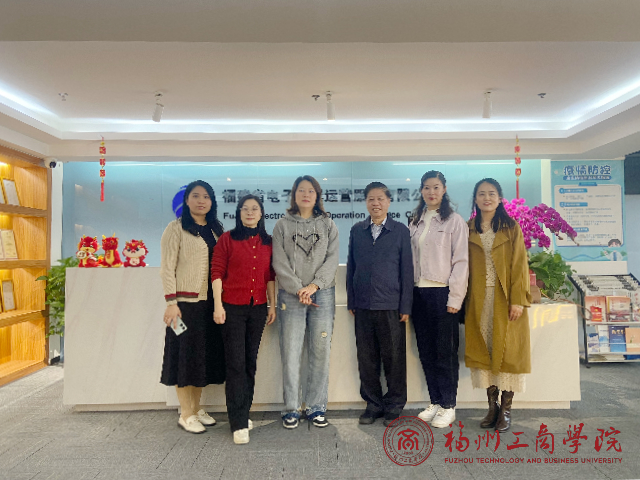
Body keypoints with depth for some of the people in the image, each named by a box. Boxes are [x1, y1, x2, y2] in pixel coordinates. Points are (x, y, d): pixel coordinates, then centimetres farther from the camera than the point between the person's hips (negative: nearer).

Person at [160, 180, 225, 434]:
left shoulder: (216, 230, 13)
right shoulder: (176, 228, -3)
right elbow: (167, 268, -8)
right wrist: (171, 302, -15)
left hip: (210, 301, 6)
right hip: (185, 301, -5)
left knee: (205, 353, 11)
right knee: (185, 353, 2)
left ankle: (197, 407, 26)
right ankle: (186, 413, 15)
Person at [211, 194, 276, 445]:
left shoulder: (268, 242, 9)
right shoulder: (227, 239, -1)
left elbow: (270, 276, 11)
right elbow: (217, 273, -3)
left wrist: (272, 305, 9)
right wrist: (218, 305, -9)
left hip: (258, 308, 4)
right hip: (233, 308, -4)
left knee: (250, 362, 12)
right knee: (236, 363, -2)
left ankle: (243, 413, 27)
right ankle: (239, 424, 6)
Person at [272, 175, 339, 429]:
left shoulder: (328, 225, 11)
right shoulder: (282, 225, 8)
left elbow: (332, 259, 1)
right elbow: (280, 262, 0)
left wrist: (314, 285, -12)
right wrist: (298, 289, -10)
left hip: (322, 294, 1)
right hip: (290, 296, -1)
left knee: (321, 353, 4)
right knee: (290, 353, 1)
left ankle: (316, 407, 18)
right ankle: (291, 408, 15)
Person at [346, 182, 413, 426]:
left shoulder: (400, 231, 2)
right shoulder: (357, 230, 9)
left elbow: (406, 269, 1)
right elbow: (351, 266, 11)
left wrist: (405, 306, -3)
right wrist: (351, 301, 7)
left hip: (391, 305, -2)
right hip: (363, 305, 2)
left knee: (394, 357, 6)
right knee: (367, 358, 9)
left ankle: (395, 404, 24)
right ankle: (373, 404, 26)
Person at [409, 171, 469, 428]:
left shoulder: (454, 221, -2)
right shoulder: (415, 222, 13)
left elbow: (461, 261, -6)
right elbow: (409, 259, 12)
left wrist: (454, 298, -11)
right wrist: (408, 294, 6)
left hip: (442, 293, -5)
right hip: (419, 293, 5)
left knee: (445, 353, 3)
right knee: (426, 352, 11)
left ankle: (448, 406, 17)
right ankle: (435, 402, 25)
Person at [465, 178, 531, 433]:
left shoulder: (511, 228, 2)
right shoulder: (469, 229, 8)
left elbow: (519, 265, -3)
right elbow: (465, 266, 6)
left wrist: (518, 300, -11)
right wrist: (464, 299, 0)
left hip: (505, 299, -2)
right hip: (478, 300, 2)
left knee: (507, 351, 2)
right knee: (483, 350, 6)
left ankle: (506, 408, 15)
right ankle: (492, 405, 19)